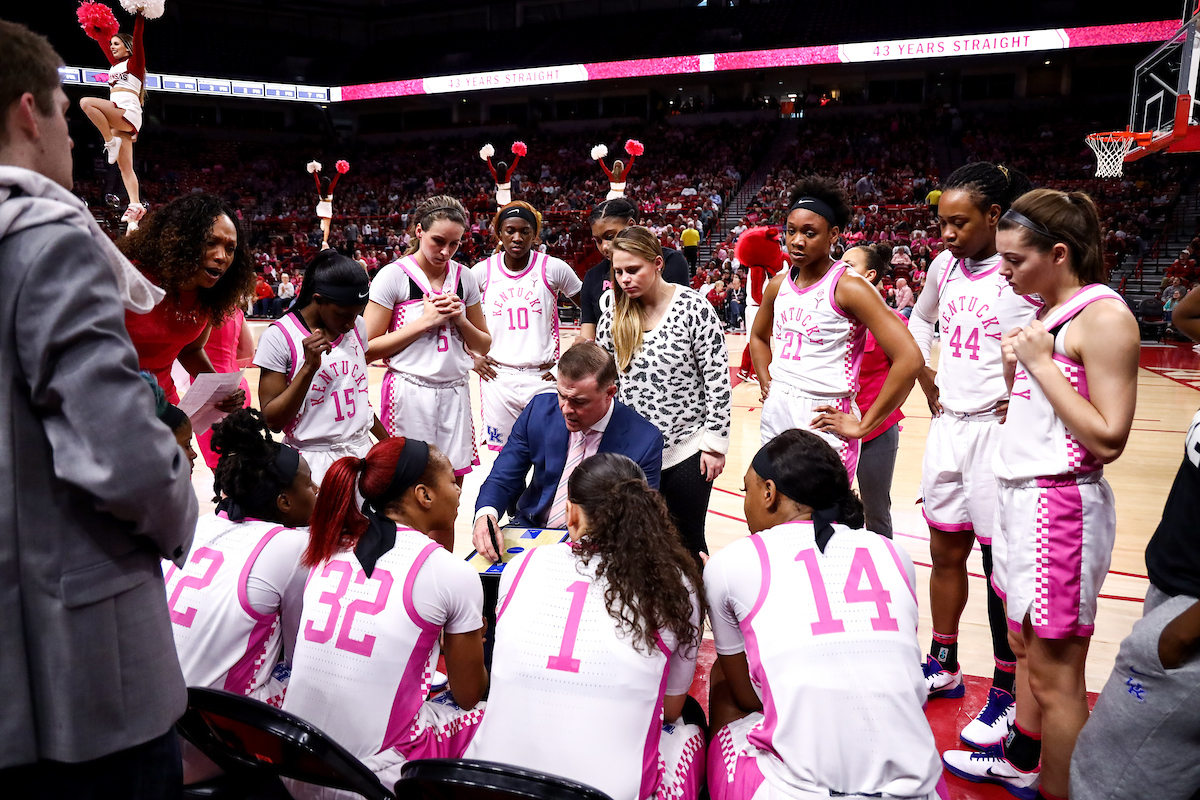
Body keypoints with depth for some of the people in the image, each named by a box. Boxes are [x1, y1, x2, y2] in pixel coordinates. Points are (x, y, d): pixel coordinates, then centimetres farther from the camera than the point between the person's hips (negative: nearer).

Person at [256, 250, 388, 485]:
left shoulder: (357, 327, 8)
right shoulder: (279, 337, -10)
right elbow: (272, 421, -11)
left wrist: (387, 441, 23)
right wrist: (309, 367, -20)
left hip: (362, 453, 5)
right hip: (314, 462, -5)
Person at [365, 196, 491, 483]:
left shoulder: (465, 277, 8)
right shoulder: (394, 275, -5)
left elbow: (483, 346, 15)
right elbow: (368, 350, -9)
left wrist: (460, 319, -4)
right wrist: (426, 320, -13)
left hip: (455, 393, 4)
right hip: (410, 393, -4)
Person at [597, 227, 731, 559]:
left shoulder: (693, 306, -10)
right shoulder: (614, 316, 2)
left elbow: (718, 379, -10)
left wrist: (715, 443, -10)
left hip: (687, 451, -4)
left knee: (687, 543, 7)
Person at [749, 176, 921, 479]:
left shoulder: (848, 287, -14)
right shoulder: (778, 284, 7)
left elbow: (909, 358, -21)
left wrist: (863, 426, -16)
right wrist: (766, 381, 12)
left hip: (820, 423, -7)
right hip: (775, 414, 7)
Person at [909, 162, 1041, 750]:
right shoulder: (945, 265, 7)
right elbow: (918, 324, 24)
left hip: (999, 430, -6)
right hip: (947, 425, 7)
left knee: (1001, 561, 3)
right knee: (945, 552, 15)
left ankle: (1006, 692, 17)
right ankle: (943, 667, 32)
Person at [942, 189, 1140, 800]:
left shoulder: (1103, 316, -15)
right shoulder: (1049, 311, 13)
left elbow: (1108, 439, -21)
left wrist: (1041, 363, -19)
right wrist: (1015, 364, 1)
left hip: (1061, 505, -9)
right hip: (1020, 493, 9)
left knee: (1054, 673, 1)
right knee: (1024, 643, 21)